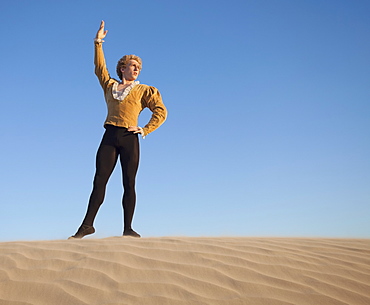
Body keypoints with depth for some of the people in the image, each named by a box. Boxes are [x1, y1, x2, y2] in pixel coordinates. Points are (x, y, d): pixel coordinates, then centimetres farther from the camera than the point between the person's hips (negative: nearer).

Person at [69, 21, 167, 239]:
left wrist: (145, 130, -2)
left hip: (129, 139, -2)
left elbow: (161, 112, 6)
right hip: (110, 136, 2)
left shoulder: (143, 90, 12)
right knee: (99, 181, -3)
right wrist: (98, 43, 18)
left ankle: (128, 228, 2)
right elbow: (100, 68, 22)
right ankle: (87, 224, 1)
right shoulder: (110, 85, 19)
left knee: (129, 184, -2)